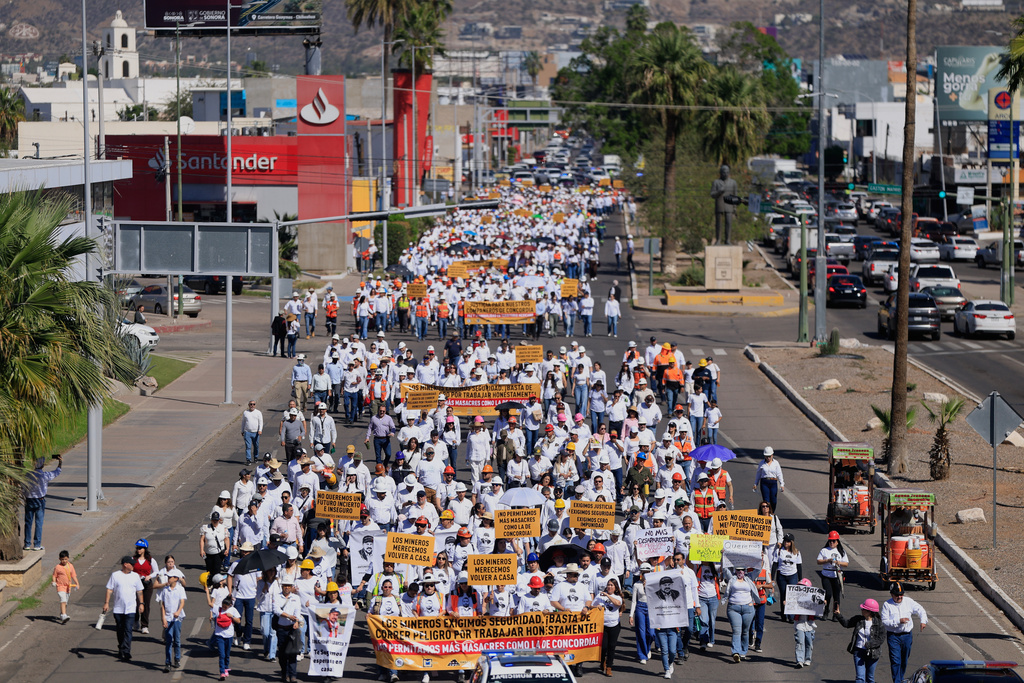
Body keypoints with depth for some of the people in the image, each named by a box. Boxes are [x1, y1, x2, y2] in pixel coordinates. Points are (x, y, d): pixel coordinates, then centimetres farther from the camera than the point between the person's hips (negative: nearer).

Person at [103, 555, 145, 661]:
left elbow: (139, 591, 15)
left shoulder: (135, 576, 6)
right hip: (118, 608, 0)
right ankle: (121, 650, 28)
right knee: (120, 630, 11)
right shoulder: (115, 575, 0)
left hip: (130, 609, 0)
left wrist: (141, 603, 10)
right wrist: (106, 603, -6)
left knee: (128, 631, -11)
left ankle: (126, 652, -16)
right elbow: (109, 589, 1)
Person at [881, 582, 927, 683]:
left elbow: (920, 610, 7)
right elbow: (884, 622, -11)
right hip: (893, 636, -4)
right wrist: (898, 621, -22)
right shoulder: (887, 605, -6)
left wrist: (923, 621, -12)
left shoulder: (908, 602, 3)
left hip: (907, 635, 4)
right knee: (895, 660, -12)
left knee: (904, 661, 13)